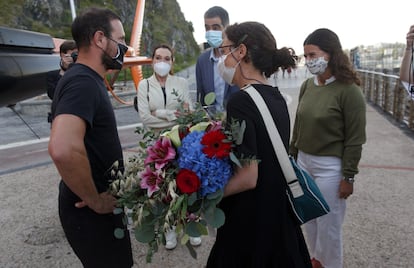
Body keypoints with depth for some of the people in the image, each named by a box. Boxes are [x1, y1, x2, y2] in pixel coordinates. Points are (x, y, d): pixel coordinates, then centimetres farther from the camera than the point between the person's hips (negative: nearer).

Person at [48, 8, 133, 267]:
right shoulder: (83, 82, -24)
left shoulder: (86, 79, 8)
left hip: (101, 204, 9)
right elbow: (63, 149, -41)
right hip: (92, 212, -9)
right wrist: (95, 200, -25)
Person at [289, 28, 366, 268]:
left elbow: (355, 139, -13)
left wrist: (348, 176, -12)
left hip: (330, 166, -6)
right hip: (304, 161, 6)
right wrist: (292, 157, 12)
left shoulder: (349, 91, -15)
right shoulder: (307, 85, 3)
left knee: (328, 223, 10)